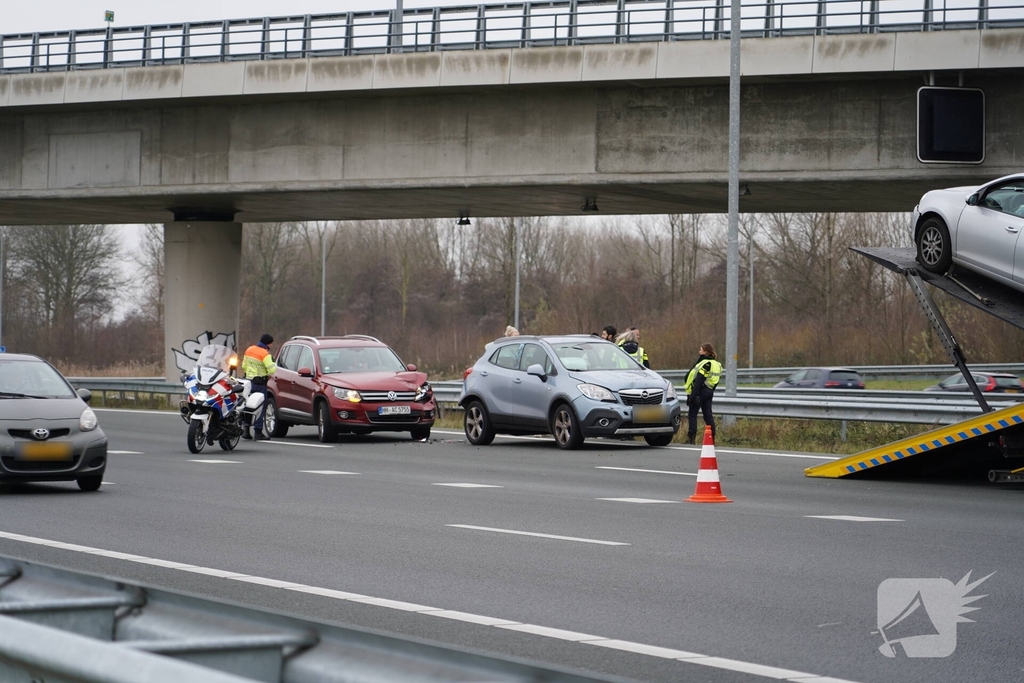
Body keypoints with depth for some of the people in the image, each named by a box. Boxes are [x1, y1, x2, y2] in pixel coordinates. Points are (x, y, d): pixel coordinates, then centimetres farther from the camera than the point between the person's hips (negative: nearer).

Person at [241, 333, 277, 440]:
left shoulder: (249, 350, 9)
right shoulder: (265, 354, -15)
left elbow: (244, 366, 16)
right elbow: (271, 370, -18)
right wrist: (273, 363, 0)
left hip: (249, 380, 7)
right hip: (259, 382, -7)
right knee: (260, 407, -2)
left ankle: (246, 430, 11)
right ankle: (258, 432, -3)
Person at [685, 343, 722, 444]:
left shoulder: (705, 363, -14)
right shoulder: (716, 364, 15)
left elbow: (699, 380, -20)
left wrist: (693, 395, -22)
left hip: (701, 391, -9)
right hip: (709, 392, 9)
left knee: (692, 415, -4)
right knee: (708, 415, 10)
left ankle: (691, 438, -7)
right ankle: (712, 438, 8)